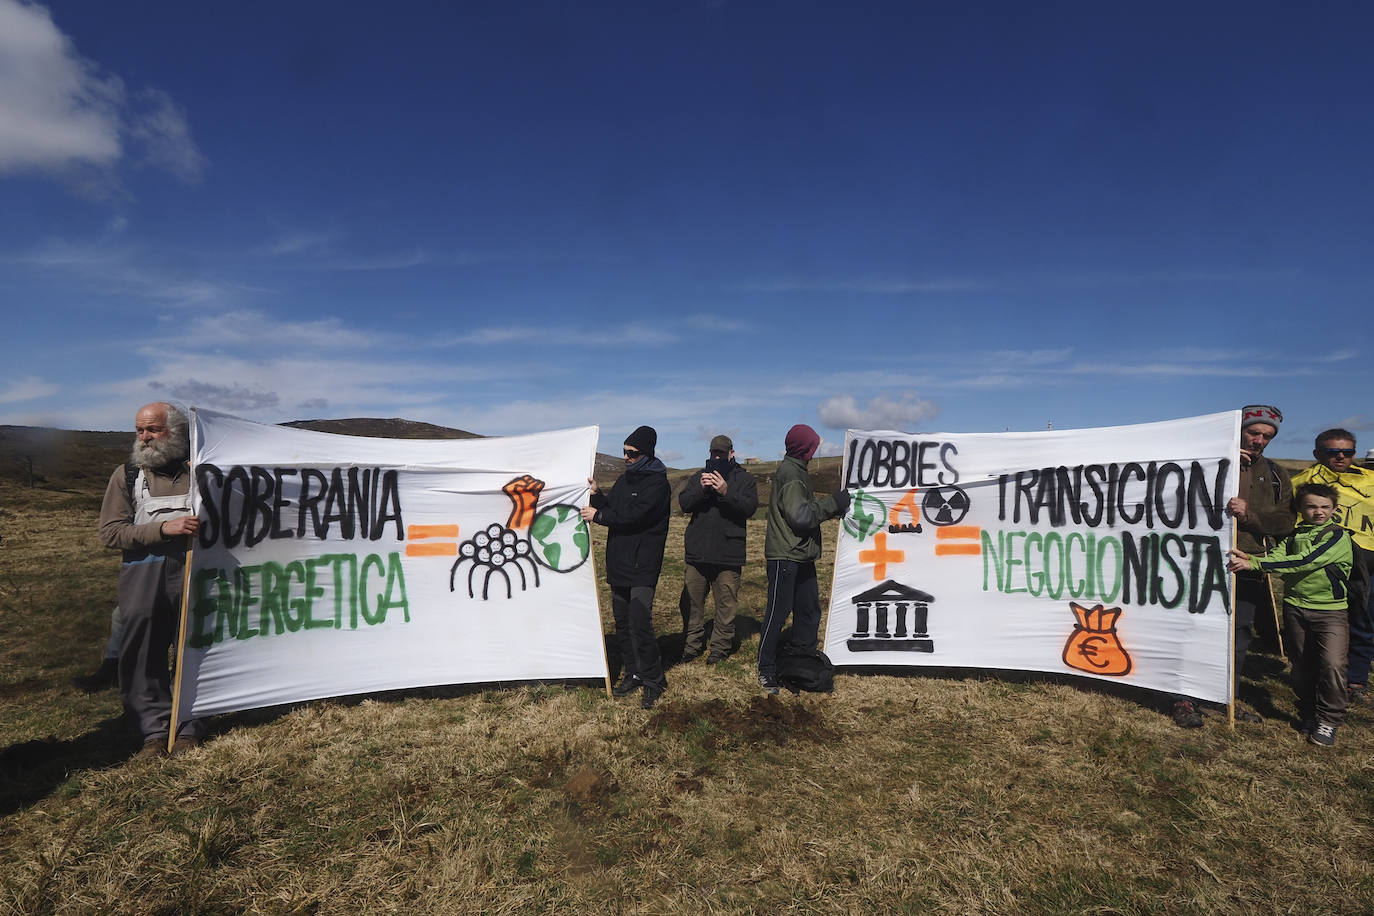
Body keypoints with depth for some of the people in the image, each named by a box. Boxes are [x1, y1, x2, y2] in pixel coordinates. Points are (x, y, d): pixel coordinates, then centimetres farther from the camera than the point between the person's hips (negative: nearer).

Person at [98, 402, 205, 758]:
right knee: (143, 655, 3)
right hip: (143, 574, 1)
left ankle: (189, 729, 15)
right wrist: (164, 528, -13)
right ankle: (155, 730, 16)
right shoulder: (127, 475, 10)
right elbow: (110, 532, 0)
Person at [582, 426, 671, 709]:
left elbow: (633, 515, -21)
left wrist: (598, 515, -13)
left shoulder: (658, 483, -11)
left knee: (639, 622, -13)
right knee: (622, 622, 12)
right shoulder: (625, 479, 15)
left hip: (643, 566, -8)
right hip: (619, 563, 8)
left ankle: (653, 679, 2)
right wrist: (596, 495, -5)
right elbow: (610, 508, 13)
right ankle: (634, 674, 25)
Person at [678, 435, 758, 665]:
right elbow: (683, 503, 1)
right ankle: (692, 644, 21)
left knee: (726, 603, 2)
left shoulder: (745, 479, 6)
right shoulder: (699, 476, 14)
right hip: (697, 551, 3)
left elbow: (750, 507, -10)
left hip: (728, 553, -3)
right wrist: (701, 489, -17)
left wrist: (726, 492, -24)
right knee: (692, 601, 8)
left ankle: (720, 647, 15)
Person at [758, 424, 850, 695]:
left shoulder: (796, 470, 17)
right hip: (785, 557, -10)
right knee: (777, 613, -2)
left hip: (801, 556, 10)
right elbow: (800, 515, -22)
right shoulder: (790, 473, -16)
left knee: (809, 611, 14)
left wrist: (834, 506, 7)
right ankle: (766, 671, 8)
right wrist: (833, 503, -16)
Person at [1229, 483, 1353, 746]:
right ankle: (1309, 713, 27)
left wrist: (1255, 564, -28)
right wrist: (1249, 558, -29)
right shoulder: (1294, 535, 8)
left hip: (1331, 609, -4)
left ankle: (1328, 720, 4)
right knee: (1302, 664, 11)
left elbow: (1305, 562, -21)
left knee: (1332, 664, -13)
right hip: (1295, 607, 4)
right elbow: (1277, 555, -7)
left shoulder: (1338, 536, -9)